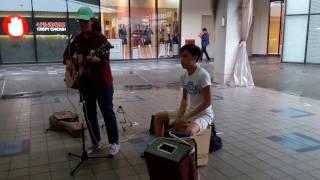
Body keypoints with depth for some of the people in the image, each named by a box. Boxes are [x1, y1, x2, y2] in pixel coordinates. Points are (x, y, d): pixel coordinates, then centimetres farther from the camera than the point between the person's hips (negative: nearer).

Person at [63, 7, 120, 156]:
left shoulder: (100, 38, -11)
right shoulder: (77, 39, 7)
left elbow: (105, 59, -18)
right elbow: (67, 53, 19)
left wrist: (95, 59, -38)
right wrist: (68, 62, -2)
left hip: (102, 81, -6)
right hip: (85, 82, 6)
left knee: (107, 111, 2)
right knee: (89, 113, 11)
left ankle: (114, 143, 14)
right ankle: (95, 143, 25)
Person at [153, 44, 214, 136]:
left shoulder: (203, 75, -20)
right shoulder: (184, 76, 2)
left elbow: (207, 102, -21)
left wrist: (186, 117, -20)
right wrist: (179, 116, -6)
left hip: (204, 114, -8)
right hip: (190, 112, 8)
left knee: (187, 132, -38)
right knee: (158, 116, 5)